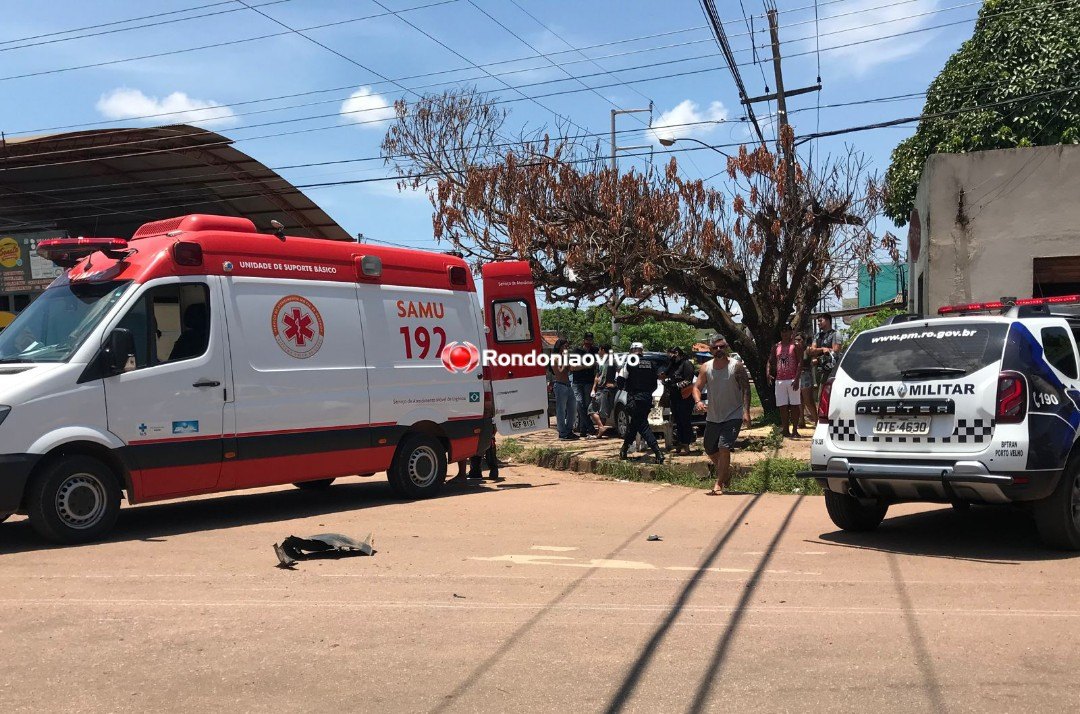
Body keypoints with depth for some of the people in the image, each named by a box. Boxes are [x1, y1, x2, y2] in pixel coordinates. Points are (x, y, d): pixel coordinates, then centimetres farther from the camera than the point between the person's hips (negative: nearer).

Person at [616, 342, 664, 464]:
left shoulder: (629, 364, -6)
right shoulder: (650, 364, 8)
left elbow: (620, 383, -8)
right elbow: (654, 385, 11)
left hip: (634, 400, -6)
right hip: (647, 399, 6)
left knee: (643, 426, -6)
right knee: (633, 424, 18)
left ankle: (658, 453, -17)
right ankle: (624, 451, 27)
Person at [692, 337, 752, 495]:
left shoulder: (737, 366, -7)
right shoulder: (706, 368, 2)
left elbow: (746, 389, -8)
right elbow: (697, 387, 3)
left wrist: (746, 411, -17)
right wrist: (698, 401, -18)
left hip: (733, 416, -5)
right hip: (712, 416, 5)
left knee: (724, 448, -16)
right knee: (710, 449, 14)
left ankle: (719, 484, -9)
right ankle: (725, 470, 41)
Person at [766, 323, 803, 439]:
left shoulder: (795, 346, -1)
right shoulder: (776, 347, 13)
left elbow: (800, 362, -7)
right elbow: (770, 361, 13)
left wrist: (797, 379, -17)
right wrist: (768, 373, -7)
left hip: (792, 380, -4)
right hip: (779, 380, 4)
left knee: (794, 405, -2)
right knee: (782, 407, 5)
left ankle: (794, 430, 2)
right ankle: (785, 431, 11)